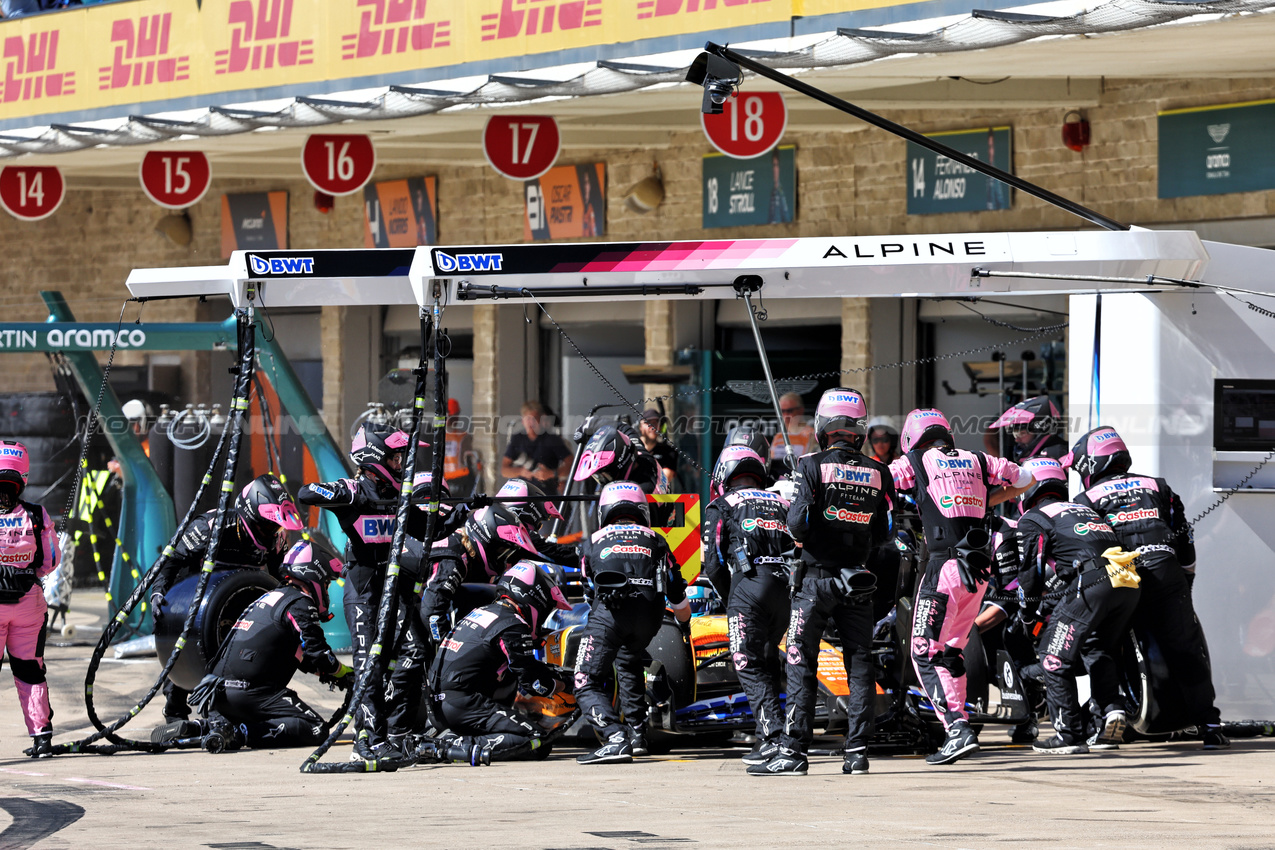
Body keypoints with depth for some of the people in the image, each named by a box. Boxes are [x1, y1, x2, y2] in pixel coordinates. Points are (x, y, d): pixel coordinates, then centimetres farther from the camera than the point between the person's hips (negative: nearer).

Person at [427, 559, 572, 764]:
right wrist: (557, 686, 15)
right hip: (463, 704, -9)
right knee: (532, 737, -8)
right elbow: (530, 680, -4)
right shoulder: (513, 625, -9)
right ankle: (463, 747, -19)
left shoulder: (483, 611, 20)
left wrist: (553, 674, 29)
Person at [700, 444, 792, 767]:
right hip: (787, 588, 5)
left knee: (750, 666, -3)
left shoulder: (721, 507, 11)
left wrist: (730, 599, 16)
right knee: (768, 660, 18)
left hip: (749, 584, -5)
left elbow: (712, 562, 3)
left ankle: (772, 736, -16)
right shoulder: (782, 503, 25)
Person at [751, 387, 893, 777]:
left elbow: (798, 524, -14)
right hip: (857, 579, 4)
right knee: (860, 662, 9)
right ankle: (858, 750, 6)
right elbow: (883, 533, 6)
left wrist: (800, 535, 7)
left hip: (817, 577, -4)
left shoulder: (813, 466, -9)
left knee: (801, 665, -2)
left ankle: (793, 751, -5)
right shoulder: (878, 474, 3)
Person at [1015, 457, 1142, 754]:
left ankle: (1070, 735, 1)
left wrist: (1028, 617, 26)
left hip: (1091, 584, -7)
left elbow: (1030, 573, 9)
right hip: (1129, 584, 7)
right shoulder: (1085, 510, 34)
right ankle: (1113, 710, 5)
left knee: (1055, 660, 3)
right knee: (1097, 651, 26)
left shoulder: (1032, 520, 13)